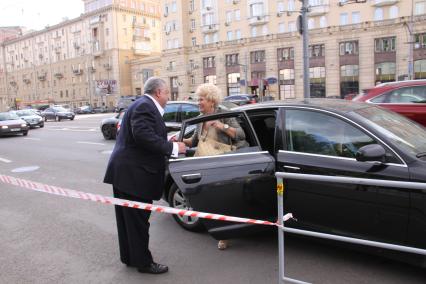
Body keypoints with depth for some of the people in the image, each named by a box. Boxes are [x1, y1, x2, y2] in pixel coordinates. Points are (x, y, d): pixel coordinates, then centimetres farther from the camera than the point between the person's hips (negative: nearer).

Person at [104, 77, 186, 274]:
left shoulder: (143, 105, 17)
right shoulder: (145, 106, -15)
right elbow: (143, 135, -28)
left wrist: (169, 144, 11)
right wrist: (173, 147, -21)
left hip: (126, 172, 11)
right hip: (133, 174, -11)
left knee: (128, 219, 18)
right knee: (138, 220, 2)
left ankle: (129, 257, 33)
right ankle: (143, 262, 16)